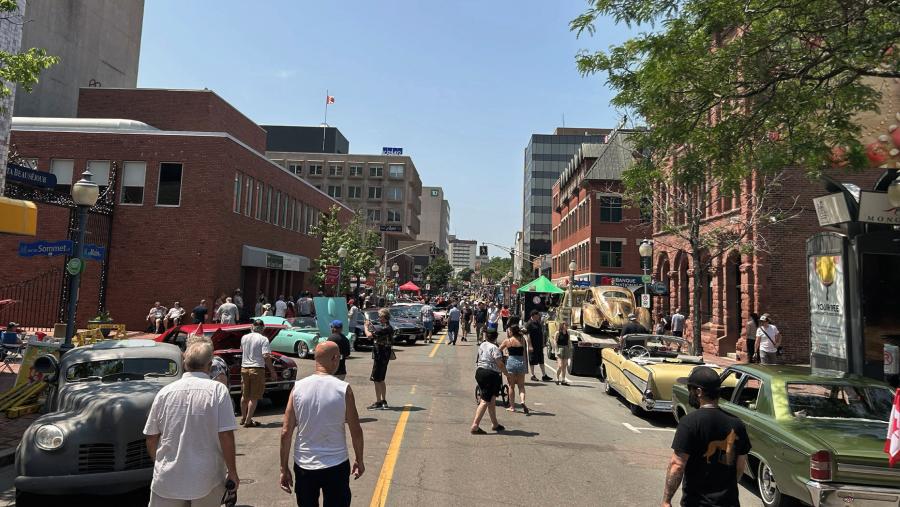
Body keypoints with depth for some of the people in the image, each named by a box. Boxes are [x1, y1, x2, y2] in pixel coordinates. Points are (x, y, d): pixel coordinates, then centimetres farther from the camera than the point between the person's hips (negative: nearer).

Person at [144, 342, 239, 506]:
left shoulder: (164, 392, 0)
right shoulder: (218, 390, -9)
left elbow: (151, 438, 5)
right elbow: (226, 436, -13)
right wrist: (232, 472, -2)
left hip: (167, 479, 2)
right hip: (207, 480, -2)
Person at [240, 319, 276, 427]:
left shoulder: (244, 337, 6)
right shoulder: (263, 339, -10)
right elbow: (266, 356, -17)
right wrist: (272, 371, -8)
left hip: (244, 368, 6)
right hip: (257, 369, -5)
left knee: (244, 395, 18)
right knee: (254, 397, 3)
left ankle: (243, 418, 31)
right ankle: (248, 421, 5)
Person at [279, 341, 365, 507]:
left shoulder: (298, 387, -7)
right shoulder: (343, 389, -13)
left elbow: (285, 432, -5)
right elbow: (356, 431, -7)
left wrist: (284, 468, 5)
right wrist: (359, 460, 9)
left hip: (304, 465, 2)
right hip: (336, 466, -2)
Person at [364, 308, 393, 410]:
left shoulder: (384, 329, -21)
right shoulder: (389, 328, 10)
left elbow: (369, 335, -27)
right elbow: (377, 333, 20)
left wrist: (366, 326, -9)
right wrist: (371, 326, 12)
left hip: (381, 357, -10)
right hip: (384, 356, 10)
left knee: (377, 380, -3)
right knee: (381, 380, 17)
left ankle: (378, 403, 3)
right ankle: (383, 402, 24)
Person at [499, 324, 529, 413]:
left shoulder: (507, 341, -3)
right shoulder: (522, 340, 3)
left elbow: (499, 350, 10)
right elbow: (524, 353, 13)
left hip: (511, 362, -2)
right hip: (521, 362, 2)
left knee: (511, 386, 10)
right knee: (521, 386, 11)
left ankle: (512, 406, 15)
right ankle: (522, 401, -13)